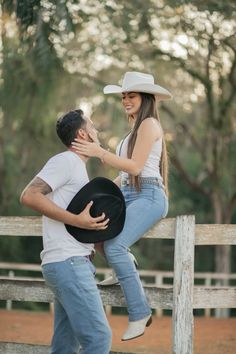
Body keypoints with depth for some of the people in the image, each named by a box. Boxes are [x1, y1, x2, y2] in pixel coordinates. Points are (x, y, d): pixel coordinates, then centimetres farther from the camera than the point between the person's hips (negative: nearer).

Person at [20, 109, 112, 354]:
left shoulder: (77, 167, 23)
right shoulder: (65, 160, -6)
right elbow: (29, 196, -19)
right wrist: (77, 220, -22)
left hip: (75, 263, 10)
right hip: (67, 262, -10)